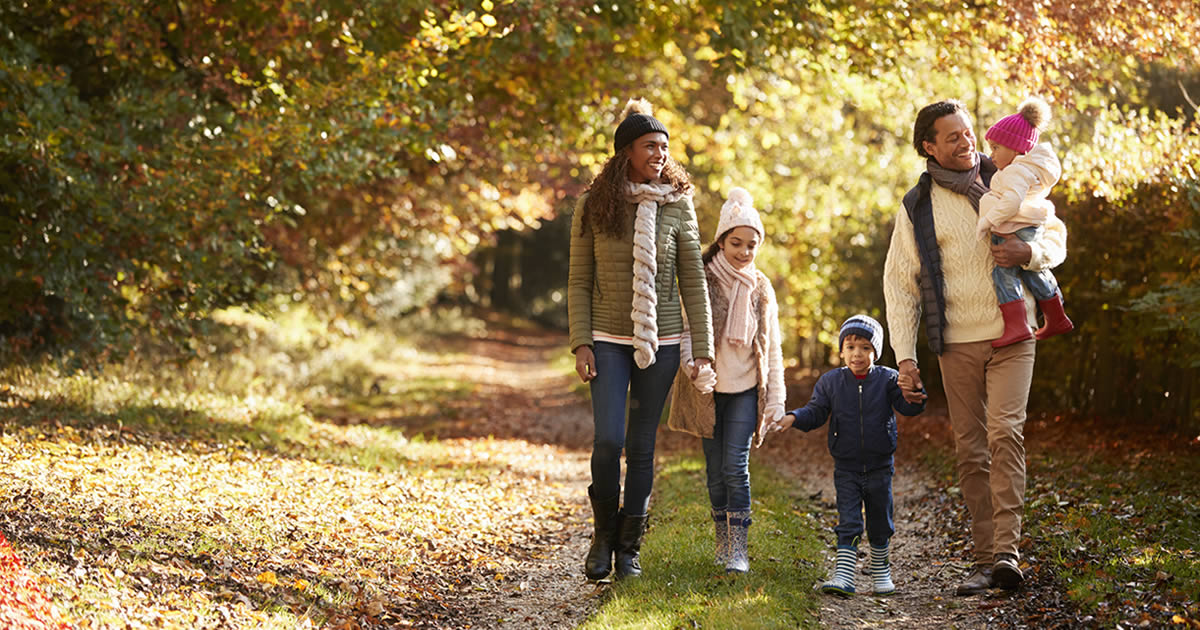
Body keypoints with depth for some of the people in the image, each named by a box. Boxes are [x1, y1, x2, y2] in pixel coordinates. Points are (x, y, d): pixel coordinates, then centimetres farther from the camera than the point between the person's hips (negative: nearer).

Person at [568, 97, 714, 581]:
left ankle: (629, 547, 16)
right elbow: (579, 281, 3)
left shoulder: (678, 206, 0)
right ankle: (604, 532, 10)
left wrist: (703, 350, -2)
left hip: (661, 342, 1)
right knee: (608, 439, -13)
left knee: (642, 447, 5)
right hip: (609, 340, -1)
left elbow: (693, 282, 2)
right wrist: (580, 344, -5)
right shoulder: (594, 205, -1)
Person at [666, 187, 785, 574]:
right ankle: (723, 541, 21)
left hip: (745, 389, 0)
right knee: (715, 470, 5)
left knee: (735, 467, -11)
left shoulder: (761, 289, 5)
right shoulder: (701, 281, -3)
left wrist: (776, 398, 6)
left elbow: (773, 348, 10)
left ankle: (739, 550, -10)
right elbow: (686, 330, -8)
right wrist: (693, 364, -28)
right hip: (708, 390, 0)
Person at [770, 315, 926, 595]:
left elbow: (909, 407, -11)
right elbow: (816, 412, 1)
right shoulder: (830, 382, 0)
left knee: (880, 526, 12)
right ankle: (843, 576, -10)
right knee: (848, 524, -6)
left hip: (880, 467, 0)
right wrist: (794, 418, -19)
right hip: (847, 469, 0)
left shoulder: (887, 380, -4)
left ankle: (881, 573, 28)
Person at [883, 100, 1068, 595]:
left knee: (1005, 433, -17)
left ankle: (1007, 551, -20)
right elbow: (899, 283, 5)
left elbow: (1056, 234, 13)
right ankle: (985, 559, 7)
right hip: (957, 344, 1)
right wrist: (904, 355, -3)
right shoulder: (917, 207, 5)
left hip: (1011, 335, -1)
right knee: (971, 451, 2)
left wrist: (1031, 252, -12)